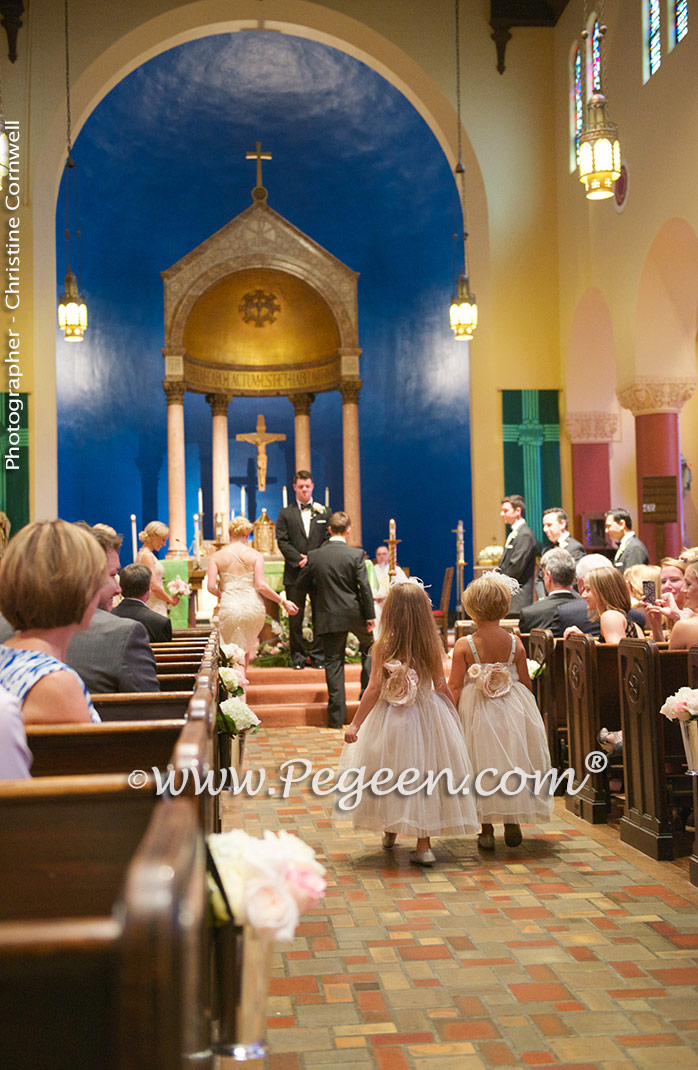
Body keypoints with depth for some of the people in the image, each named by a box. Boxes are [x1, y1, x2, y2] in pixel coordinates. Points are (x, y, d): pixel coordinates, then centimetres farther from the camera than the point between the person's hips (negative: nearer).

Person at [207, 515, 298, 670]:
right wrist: (283, 602, -1)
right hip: (253, 607, 1)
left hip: (229, 607, -1)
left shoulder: (217, 556, 1)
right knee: (246, 648, 24)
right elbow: (261, 586, -10)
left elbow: (211, 586, -6)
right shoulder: (255, 555, -2)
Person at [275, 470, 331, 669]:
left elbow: (329, 539, 5)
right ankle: (298, 654, 9)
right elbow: (282, 541, 0)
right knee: (295, 617, 1)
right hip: (295, 572, -1)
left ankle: (318, 654, 10)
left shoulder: (324, 512, 10)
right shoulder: (285, 514, 7)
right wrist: (299, 559, -11)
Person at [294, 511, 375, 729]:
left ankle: (336, 716, 6)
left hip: (328, 617, 1)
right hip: (354, 613, -1)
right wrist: (370, 615, -3)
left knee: (333, 662, 5)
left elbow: (301, 586, 3)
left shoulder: (314, 556, -5)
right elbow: (364, 587, -11)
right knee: (369, 647, 25)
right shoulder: (356, 554, -10)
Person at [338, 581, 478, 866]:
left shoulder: (383, 647, -12)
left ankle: (390, 832, 31)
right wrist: (453, 714, 17)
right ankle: (424, 844, 7)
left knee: (391, 773, 15)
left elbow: (374, 689, -12)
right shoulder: (432, 646, -5)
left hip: (391, 719, -2)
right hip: (427, 714, 2)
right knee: (424, 772, 7)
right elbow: (441, 685, 1)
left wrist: (355, 724, -6)